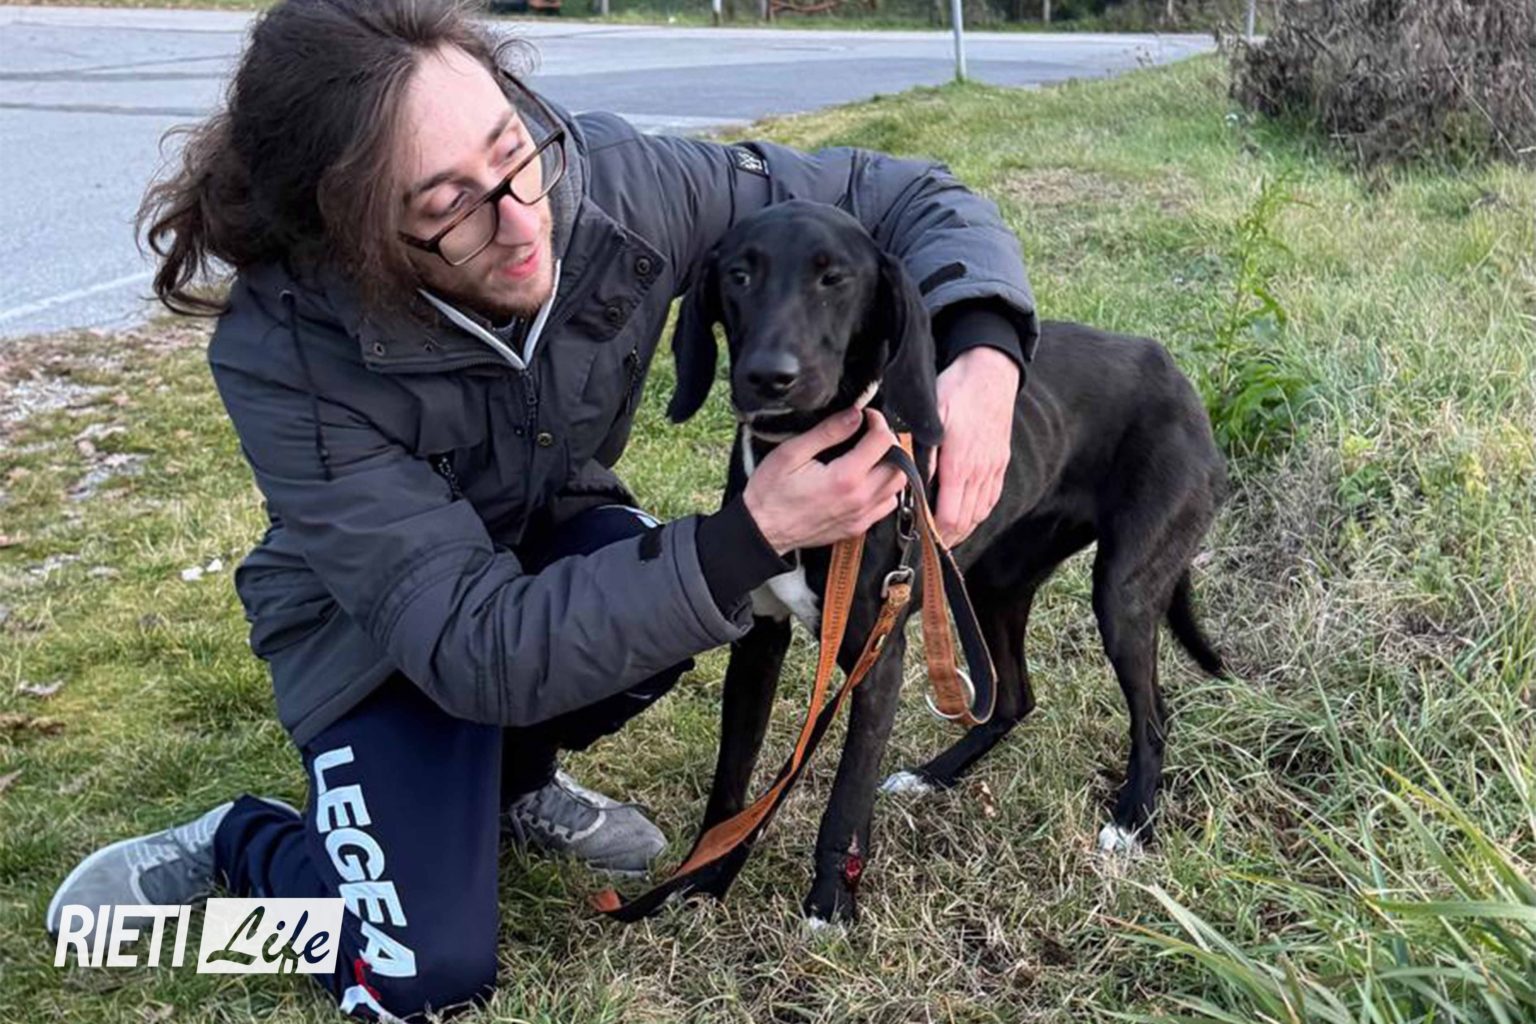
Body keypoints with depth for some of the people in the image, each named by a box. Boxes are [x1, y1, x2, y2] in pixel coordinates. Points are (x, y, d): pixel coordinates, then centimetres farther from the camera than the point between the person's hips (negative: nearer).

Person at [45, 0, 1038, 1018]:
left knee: (692, 596, -29)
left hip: (557, 534, 4)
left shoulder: (612, 181, -28)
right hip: (373, 621, -4)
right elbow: (475, 645, -37)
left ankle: (515, 777, 4)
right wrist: (750, 535, -46)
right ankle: (232, 846, 16)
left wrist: (985, 352, -40)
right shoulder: (284, 354, -35)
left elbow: (897, 194, -19)